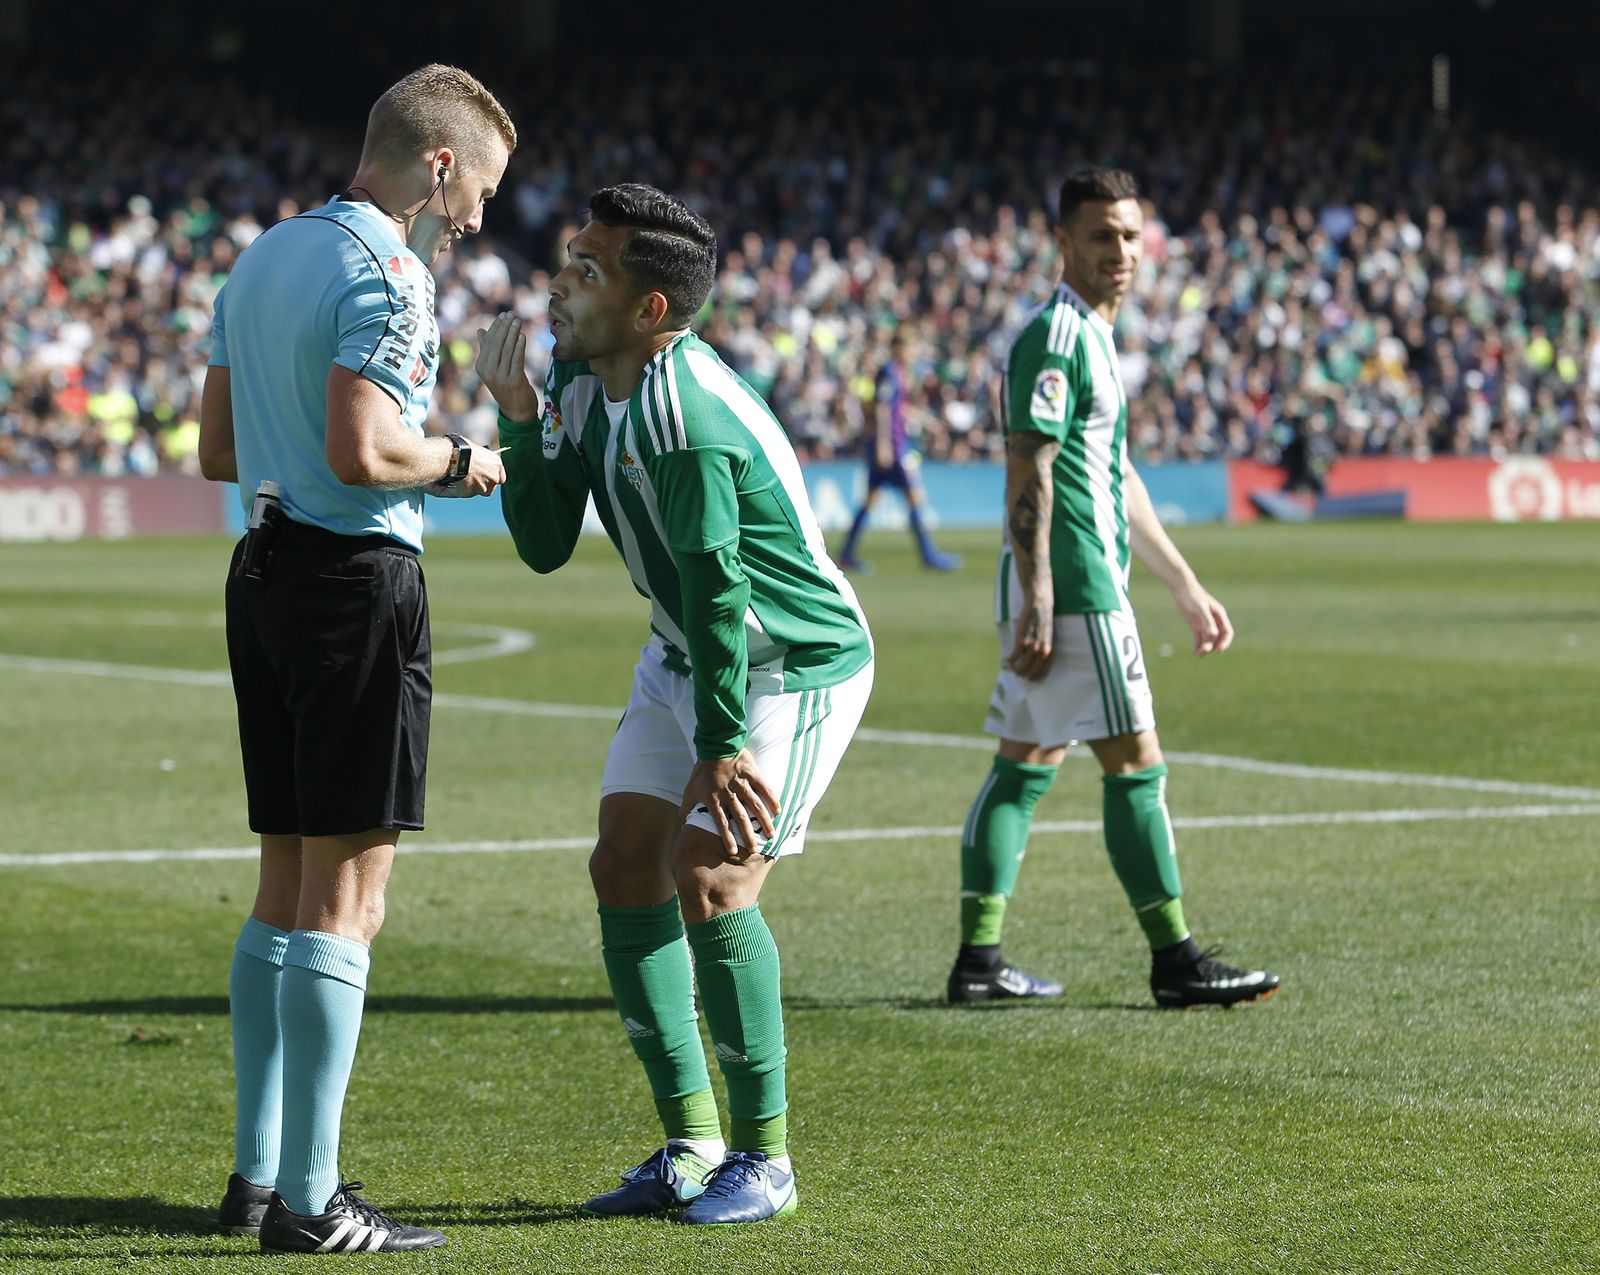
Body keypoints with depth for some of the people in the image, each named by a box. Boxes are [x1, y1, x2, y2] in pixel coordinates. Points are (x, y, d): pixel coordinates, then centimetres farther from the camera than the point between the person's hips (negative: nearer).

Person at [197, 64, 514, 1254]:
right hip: (358, 578, -9)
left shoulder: (263, 258, 15)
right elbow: (360, 450, -23)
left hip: (268, 572, 9)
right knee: (347, 896, -7)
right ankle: (308, 1199, -7)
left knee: (286, 885, 15)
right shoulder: (384, 276, -13)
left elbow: (218, 450, 18)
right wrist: (459, 464, -7)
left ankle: (258, 1172, 19)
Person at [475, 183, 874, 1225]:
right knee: (626, 866, 3)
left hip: (797, 664, -9)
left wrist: (719, 748, -26)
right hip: (686, 657, 9)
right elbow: (545, 545, 0)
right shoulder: (582, 381, -2)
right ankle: (693, 1146, 11)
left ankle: (764, 1158, -4)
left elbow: (714, 587, -28)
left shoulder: (684, 415, -30)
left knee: (710, 881, -17)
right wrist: (520, 418, -11)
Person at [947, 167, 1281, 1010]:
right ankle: (1175, 962, -3)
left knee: (1025, 765, 9)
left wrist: (1185, 587, 26)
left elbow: (1117, 481, 25)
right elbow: (1028, 476, -18)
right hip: (1071, 589, -10)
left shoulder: (1091, 336, 19)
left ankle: (978, 959, 10)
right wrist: (1036, 606, -23)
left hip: (1071, 588, 10)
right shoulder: (1055, 336, -12)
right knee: (1136, 766, -7)